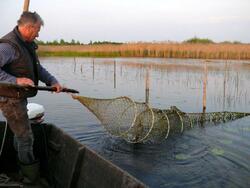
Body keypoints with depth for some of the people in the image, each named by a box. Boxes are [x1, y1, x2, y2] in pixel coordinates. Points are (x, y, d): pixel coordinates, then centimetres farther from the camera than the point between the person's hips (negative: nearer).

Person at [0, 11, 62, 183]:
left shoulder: (27, 44, 8)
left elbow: (37, 68, 11)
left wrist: (52, 81, -2)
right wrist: (16, 80, -38)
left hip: (19, 97, 10)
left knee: (20, 134, 23)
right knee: (26, 138, -1)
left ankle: (20, 171, 43)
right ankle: (31, 178, 18)